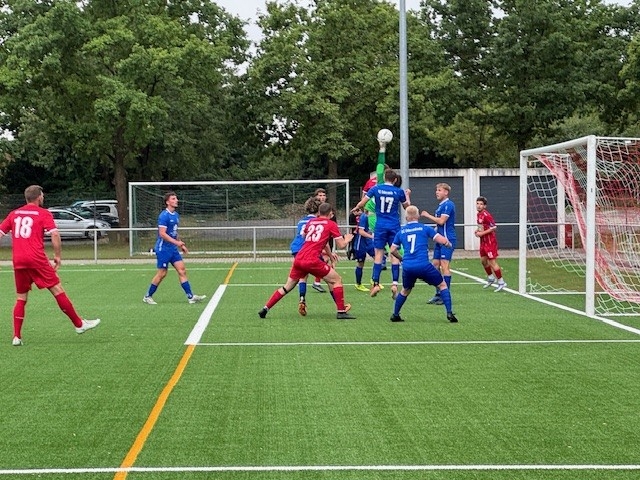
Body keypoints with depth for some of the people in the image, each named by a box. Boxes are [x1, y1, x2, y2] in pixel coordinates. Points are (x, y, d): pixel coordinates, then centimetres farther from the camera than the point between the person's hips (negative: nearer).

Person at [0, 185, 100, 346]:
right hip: (37, 259, -5)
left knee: (21, 298, 13)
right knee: (57, 289, 1)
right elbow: (55, 234, -10)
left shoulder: (14, 214, 16)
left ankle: (17, 337, 7)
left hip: (18, 261, 5)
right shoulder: (44, 214, 3)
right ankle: (79, 324, 6)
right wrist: (58, 256, -3)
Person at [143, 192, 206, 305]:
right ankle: (147, 296, 12)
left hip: (173, 249, 8)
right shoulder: (164, 216, -16)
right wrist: (176, 242, -24)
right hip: (163, 249, -8)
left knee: (182, 270, 1)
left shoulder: (176, 215, 12)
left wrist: (181, 245, 17)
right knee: (162, 273, -3)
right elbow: (162, 234, -21)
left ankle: (190, 297, -1)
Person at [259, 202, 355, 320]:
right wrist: (347, 240, 25)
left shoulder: (311, 222, 20)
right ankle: (341, 312, 2)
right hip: (312, 261, -6)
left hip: (298, 258, 6)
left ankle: (265, 309, 16)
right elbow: (341, 245, 4)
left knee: (287, 287, 19)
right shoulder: (331, 224, 5)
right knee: (337, 280, 8)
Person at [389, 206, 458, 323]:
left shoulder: (401, 232, 14)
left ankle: (395, 315, 29)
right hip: (423, 265, -3)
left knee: (405, 290, 28)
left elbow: (392, 250, 21)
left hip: (407, 267, 3)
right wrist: (449, 244, 22)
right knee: (442, 285, 13)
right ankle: (449, 313, 2)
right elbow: (443, 241, 0)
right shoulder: (425, 228, 5)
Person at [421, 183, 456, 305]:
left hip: (447, 240, -10)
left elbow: (441, 221, -20)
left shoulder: (448, 204, -12)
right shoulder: (441, 205, 18)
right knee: (435, 265, 9)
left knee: (445, 266, -9)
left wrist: (427, 215, -10)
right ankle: (438, 294, 15)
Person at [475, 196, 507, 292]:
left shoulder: (486, 215, -19)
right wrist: (478, 230, 4)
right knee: (483, 260, 16)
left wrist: (482, 233, -22)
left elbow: (494, 227, -23)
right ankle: (491, 278, 35)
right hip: (483, 241, 9)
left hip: (490, 241, -9)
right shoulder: (479, 214, 8)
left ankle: (501, 282, 1)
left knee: (492, 262, -7)